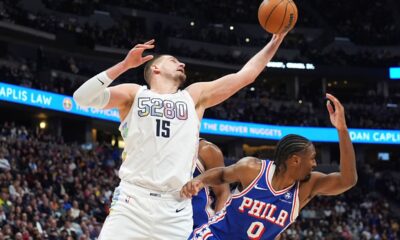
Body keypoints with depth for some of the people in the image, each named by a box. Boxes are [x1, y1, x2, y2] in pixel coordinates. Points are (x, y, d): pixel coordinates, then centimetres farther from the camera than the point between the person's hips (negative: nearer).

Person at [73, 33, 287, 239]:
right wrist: (124, 65, -7)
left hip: (176, 209, 3)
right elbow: (82, 98, -2)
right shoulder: (133, 93, 12)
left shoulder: (195, 96, 20)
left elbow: (245, 75, 20)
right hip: (132, 201, -3)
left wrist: (276, 39, 17)